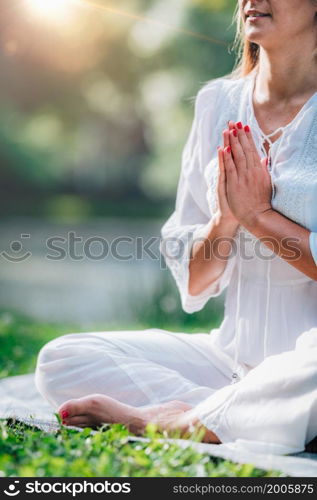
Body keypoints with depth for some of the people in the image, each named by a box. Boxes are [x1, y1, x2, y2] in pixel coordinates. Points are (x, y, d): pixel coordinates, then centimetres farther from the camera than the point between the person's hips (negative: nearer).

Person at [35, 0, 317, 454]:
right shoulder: (217, 102, 9)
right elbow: (193, 284, 9)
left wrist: (259, 214, -13)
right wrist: (225, 221, -11)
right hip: (234, 356, 5)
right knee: (61, 360, -10)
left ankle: (174, 420, -20)